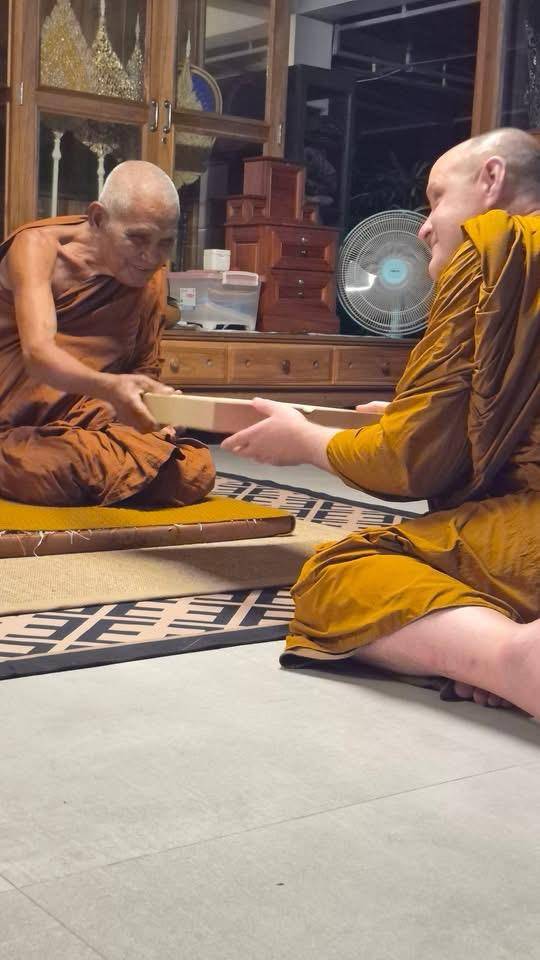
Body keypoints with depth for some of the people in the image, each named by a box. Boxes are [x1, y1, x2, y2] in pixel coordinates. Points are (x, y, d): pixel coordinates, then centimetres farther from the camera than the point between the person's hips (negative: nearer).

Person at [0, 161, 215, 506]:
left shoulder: (152, 278, 6)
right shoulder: (39, 245, -11)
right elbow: (38, 353, -26)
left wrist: (157, 414, -10)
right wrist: (107, 387, -46)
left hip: (94, 431, 5)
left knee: (196, 470, -21)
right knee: (58, 467, -39)